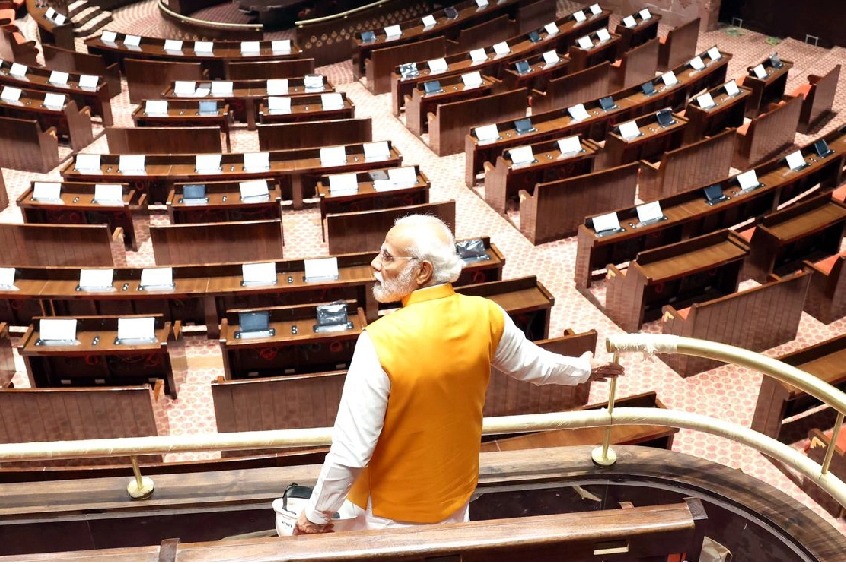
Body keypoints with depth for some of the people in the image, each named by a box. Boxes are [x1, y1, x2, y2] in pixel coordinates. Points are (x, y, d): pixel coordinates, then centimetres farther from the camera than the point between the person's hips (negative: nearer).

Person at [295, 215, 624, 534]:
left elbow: (351, 450, -27)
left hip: (393, 508, -5)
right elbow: (532, 363, 5)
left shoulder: (381, 342, -32)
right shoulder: (484, 316, -15)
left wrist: (317, 515, -11)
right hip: (454, 492, 5)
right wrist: (584, 368, 26)